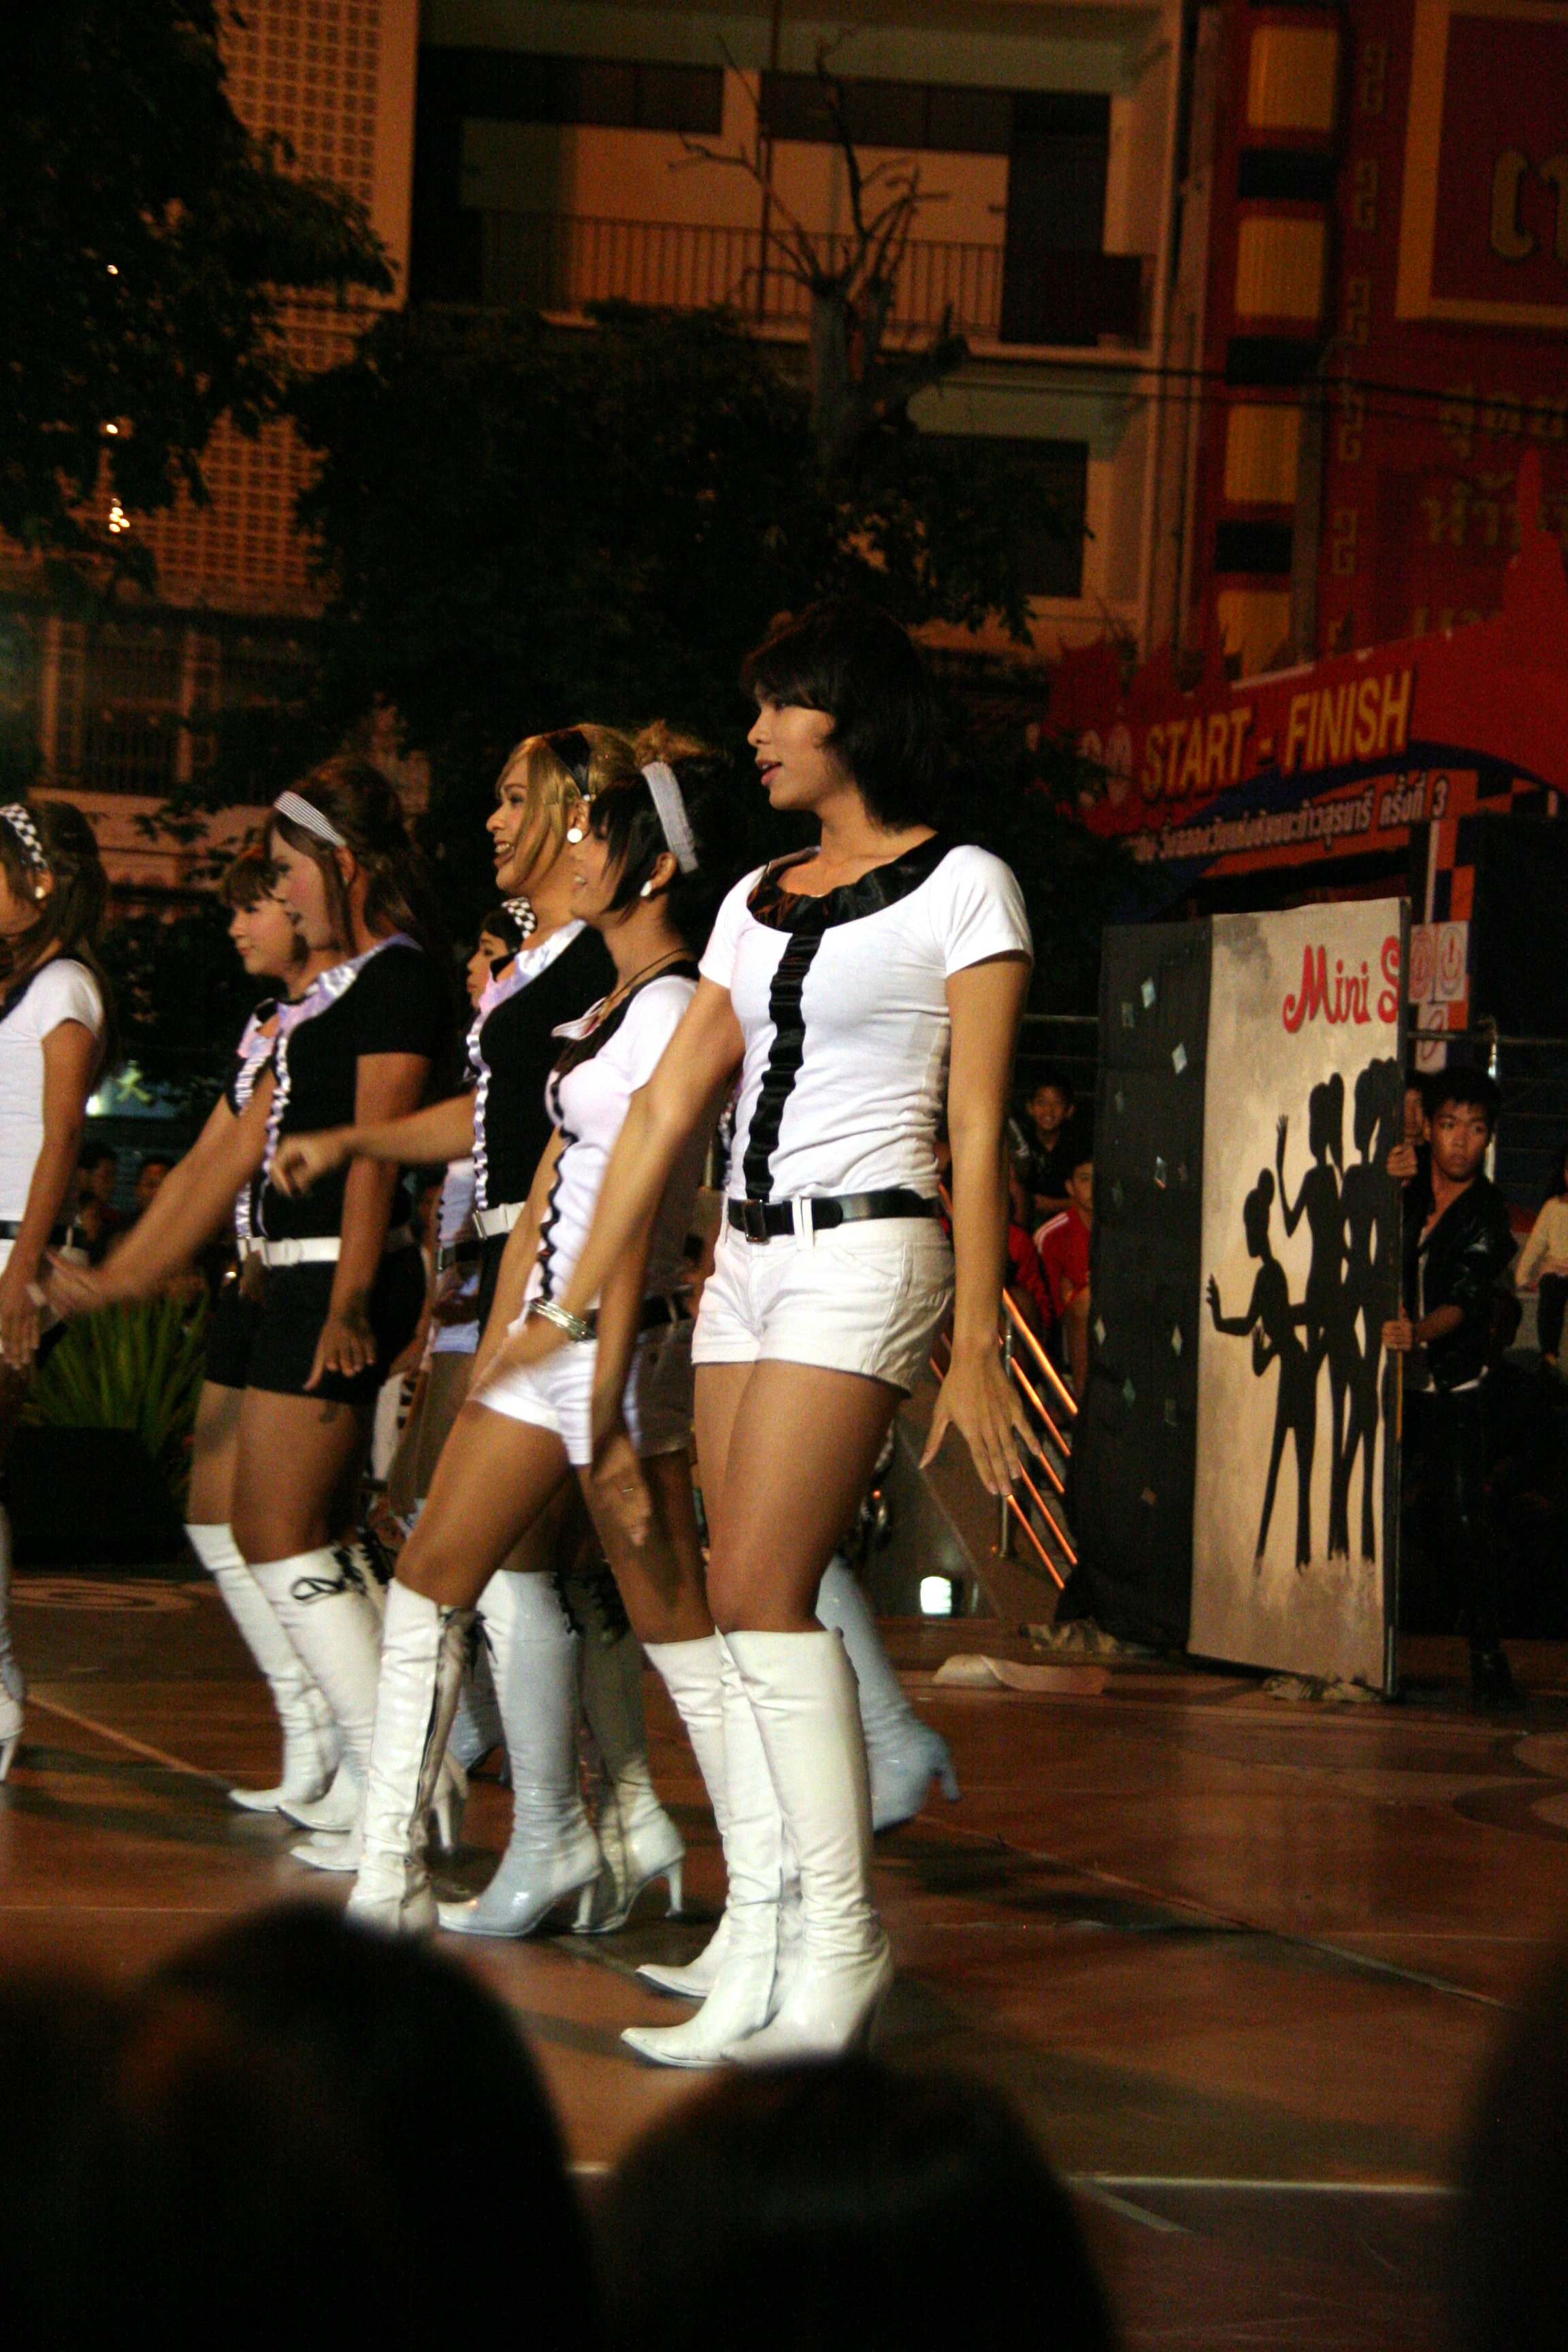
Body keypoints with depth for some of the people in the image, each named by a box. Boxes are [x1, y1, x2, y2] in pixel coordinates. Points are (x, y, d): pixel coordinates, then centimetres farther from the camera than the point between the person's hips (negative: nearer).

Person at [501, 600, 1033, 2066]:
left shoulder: (960, 886, 0)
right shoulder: (756, 900, 18)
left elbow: (976, 1131, -5)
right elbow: (667, 1110, 15)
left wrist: (976, 1345, -10)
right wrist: (576, 1303, 10)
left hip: (862, 1255, -7)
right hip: (745, 1258, 7)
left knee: (759, 1596, -15)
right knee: (725, 1613, 0)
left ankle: (833, 1953, -11)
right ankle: (773, 1938, 3)